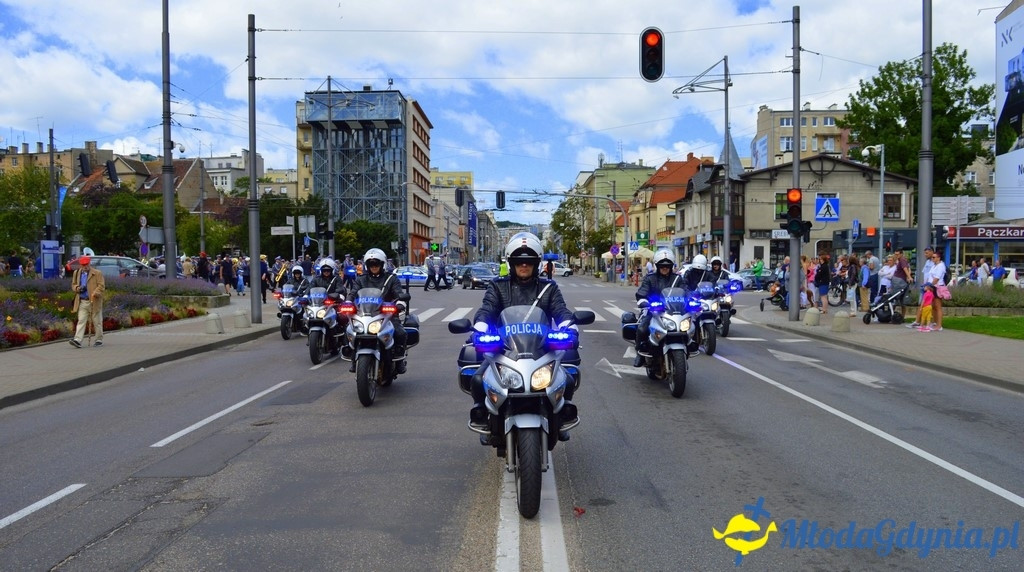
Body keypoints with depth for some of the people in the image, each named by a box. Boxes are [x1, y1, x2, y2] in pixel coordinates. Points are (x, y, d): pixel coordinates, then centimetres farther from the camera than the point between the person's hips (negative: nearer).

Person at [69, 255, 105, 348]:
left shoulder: (97, 273, -2)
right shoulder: (76, 273, 13)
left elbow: (101, 286, -8)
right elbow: (73, 285, 21)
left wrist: (94, 294, -23)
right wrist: (78, 288, -2)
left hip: (94, 301, -3)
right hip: (82, 302, 4)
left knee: (97, 321, 5)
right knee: (81, 321, -4)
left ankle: (99, 340, 15)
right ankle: (77, 340, -11)